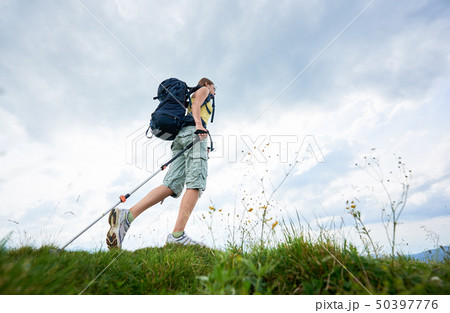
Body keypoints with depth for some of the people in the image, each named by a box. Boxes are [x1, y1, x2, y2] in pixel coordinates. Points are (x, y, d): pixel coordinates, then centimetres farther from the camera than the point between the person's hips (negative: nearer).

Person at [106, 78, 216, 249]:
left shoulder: (189, 104, 43)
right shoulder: (203, 90, 21)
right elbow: (196, 104, -1)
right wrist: (199, 123, -21)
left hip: (181, 136, 8)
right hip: (193, 132, -8)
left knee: (172, 185, -13)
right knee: (196, 183, -22)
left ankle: (127, 216, -29)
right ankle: (177, 235, -34)